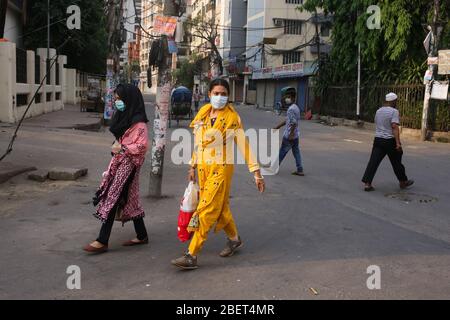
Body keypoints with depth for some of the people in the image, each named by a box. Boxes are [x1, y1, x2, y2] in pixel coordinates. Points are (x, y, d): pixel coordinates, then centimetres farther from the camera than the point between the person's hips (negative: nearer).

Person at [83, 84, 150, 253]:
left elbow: (142, 145, -20)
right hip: (119, 161, 9)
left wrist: (122, 148, -19)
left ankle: (102, 241, -5)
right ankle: (142, 236, 24)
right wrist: (116, 147, 15)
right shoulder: (123, 116, 13)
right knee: (129, 199, 13)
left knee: (112, 198, -9)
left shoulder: (138, 123, -15)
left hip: (129, 164, -9)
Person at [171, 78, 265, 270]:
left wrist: (256, 172, -11)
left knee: (206, 211, -8)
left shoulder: (232, 118, -8)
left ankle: (192, 256, -6)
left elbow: (244, 145, -9)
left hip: (221, 168, -6)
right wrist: (193, 166, 16)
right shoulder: (202, 114, 7)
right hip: (203, 167, 6)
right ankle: (234, 239, 38)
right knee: (220, 207, 16)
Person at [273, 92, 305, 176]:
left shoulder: (291, 109, -18)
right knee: (296, 152, 10)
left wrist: (291, 134, -24)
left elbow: (293, 123, -24)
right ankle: (300, 170, 10)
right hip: (296, 135, 9)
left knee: (282, 151, 1)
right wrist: (278, 127, 25)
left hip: (289, 135, -9)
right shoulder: (295, 107, 15)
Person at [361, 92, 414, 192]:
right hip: (390, 141, -5)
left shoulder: (379, 111, 10)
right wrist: (398, 143, -22)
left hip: (378, 139, 5)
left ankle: (367, 183, -9)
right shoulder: (394, 111, -11)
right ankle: (403, 182, 28)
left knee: (373, 162, 0)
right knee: (396, 162, 11)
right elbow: (395, 127, -20)